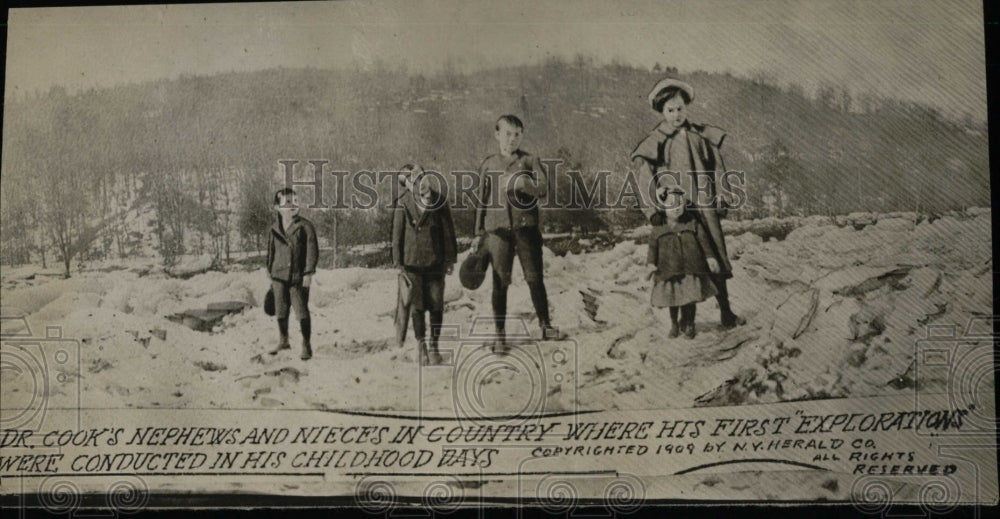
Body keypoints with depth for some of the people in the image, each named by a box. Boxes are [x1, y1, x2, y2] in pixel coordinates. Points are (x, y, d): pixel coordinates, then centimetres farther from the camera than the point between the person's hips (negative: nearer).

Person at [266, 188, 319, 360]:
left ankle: (306, 346, 8)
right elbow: (271, 252, 16)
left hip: (298, 277, -4)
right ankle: (283, 341, 30)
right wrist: (270, 273, 17)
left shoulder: (305, 226, -5)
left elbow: (312, 250, -7)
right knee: (280, 312, 12)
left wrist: (308, 273, -12)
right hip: (279, 276, 4)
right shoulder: (274, 229, 7)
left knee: (302, 312, -4)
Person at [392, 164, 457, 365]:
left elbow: (448, 231, 7)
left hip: (435, 262, 1)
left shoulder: (439, 201, 0)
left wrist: (450, 258, 6)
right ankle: (422, 346, 15)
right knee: (416, 307, 2)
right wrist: (399, 263, 0)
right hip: (412, 263, -1)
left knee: (436, 305, 4)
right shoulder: (403, 204, -3)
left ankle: (434, 345, 19)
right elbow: (397, 235, 2)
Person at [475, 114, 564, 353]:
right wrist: (479, 234, 11)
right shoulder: (488, 165, 10)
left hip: (526, 227, -1)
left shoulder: (529, 161, 6)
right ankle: (500, 334, 7)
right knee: (500, 282, 1)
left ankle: (545, 326, 17)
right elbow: (482, 201, 13)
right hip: (497, 229, 1)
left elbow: (543, 188, -6)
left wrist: (522, 183, -24)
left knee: (534, 278, 4)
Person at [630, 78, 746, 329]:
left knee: (715, 260, 7)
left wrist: (722, 197, 6)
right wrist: (652, 210, -12)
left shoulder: (700, 135, 7)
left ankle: (726, 312, 17)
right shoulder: (655, 142, -1)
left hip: (705, 208, 3)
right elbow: (645, 179, -4)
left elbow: (717, 166, 12)